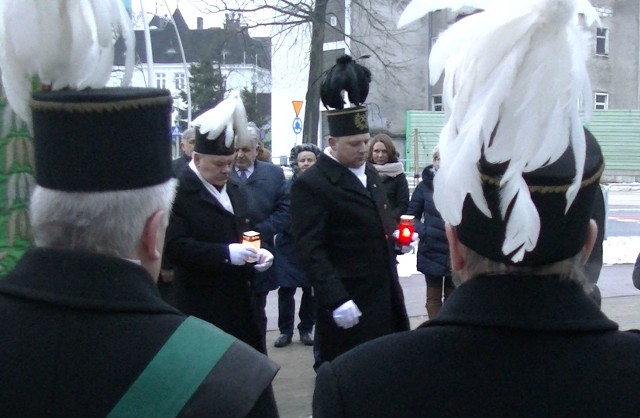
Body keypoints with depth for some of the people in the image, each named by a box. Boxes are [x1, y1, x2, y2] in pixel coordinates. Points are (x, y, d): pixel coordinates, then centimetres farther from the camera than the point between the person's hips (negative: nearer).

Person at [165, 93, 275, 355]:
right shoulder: (177, 193, -12)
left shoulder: (236, 192, 17)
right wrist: (226, 253, -28)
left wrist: (259, 252, 0)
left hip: (244, 302, 8)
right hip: (205, 308, -8)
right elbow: (175, 247, -21)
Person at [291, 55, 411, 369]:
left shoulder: (370, 174, 14)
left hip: (385, 298, 8)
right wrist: (336, 301, -27)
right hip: (347, 303, -8)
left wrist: (395, 232, 7)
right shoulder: (310, 185, -13)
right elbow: (311, 251, -19)